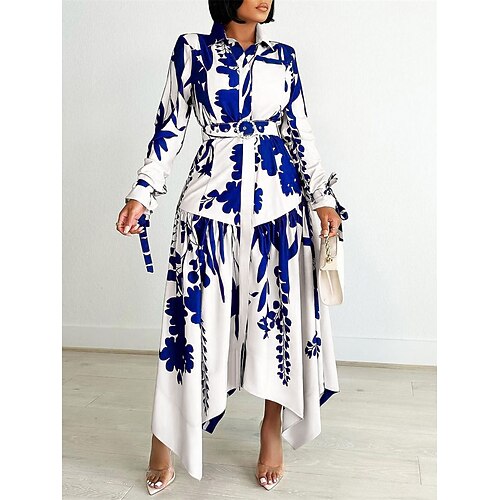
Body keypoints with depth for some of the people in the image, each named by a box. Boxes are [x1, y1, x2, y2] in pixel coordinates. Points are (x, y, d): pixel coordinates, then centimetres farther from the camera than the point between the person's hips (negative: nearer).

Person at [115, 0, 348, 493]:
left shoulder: (282, 56, 11)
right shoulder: (192, 48, 4)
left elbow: (300, 132, 12)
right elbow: (169, 127, 4)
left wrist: (322, 197, 5)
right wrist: (142, 194, -4)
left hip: (277, 196, 3)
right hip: (212, 197, -2)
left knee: (279, 310, 5)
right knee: (196, 312, 0)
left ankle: (273, 430, 24)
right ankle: (167, 437, 19)